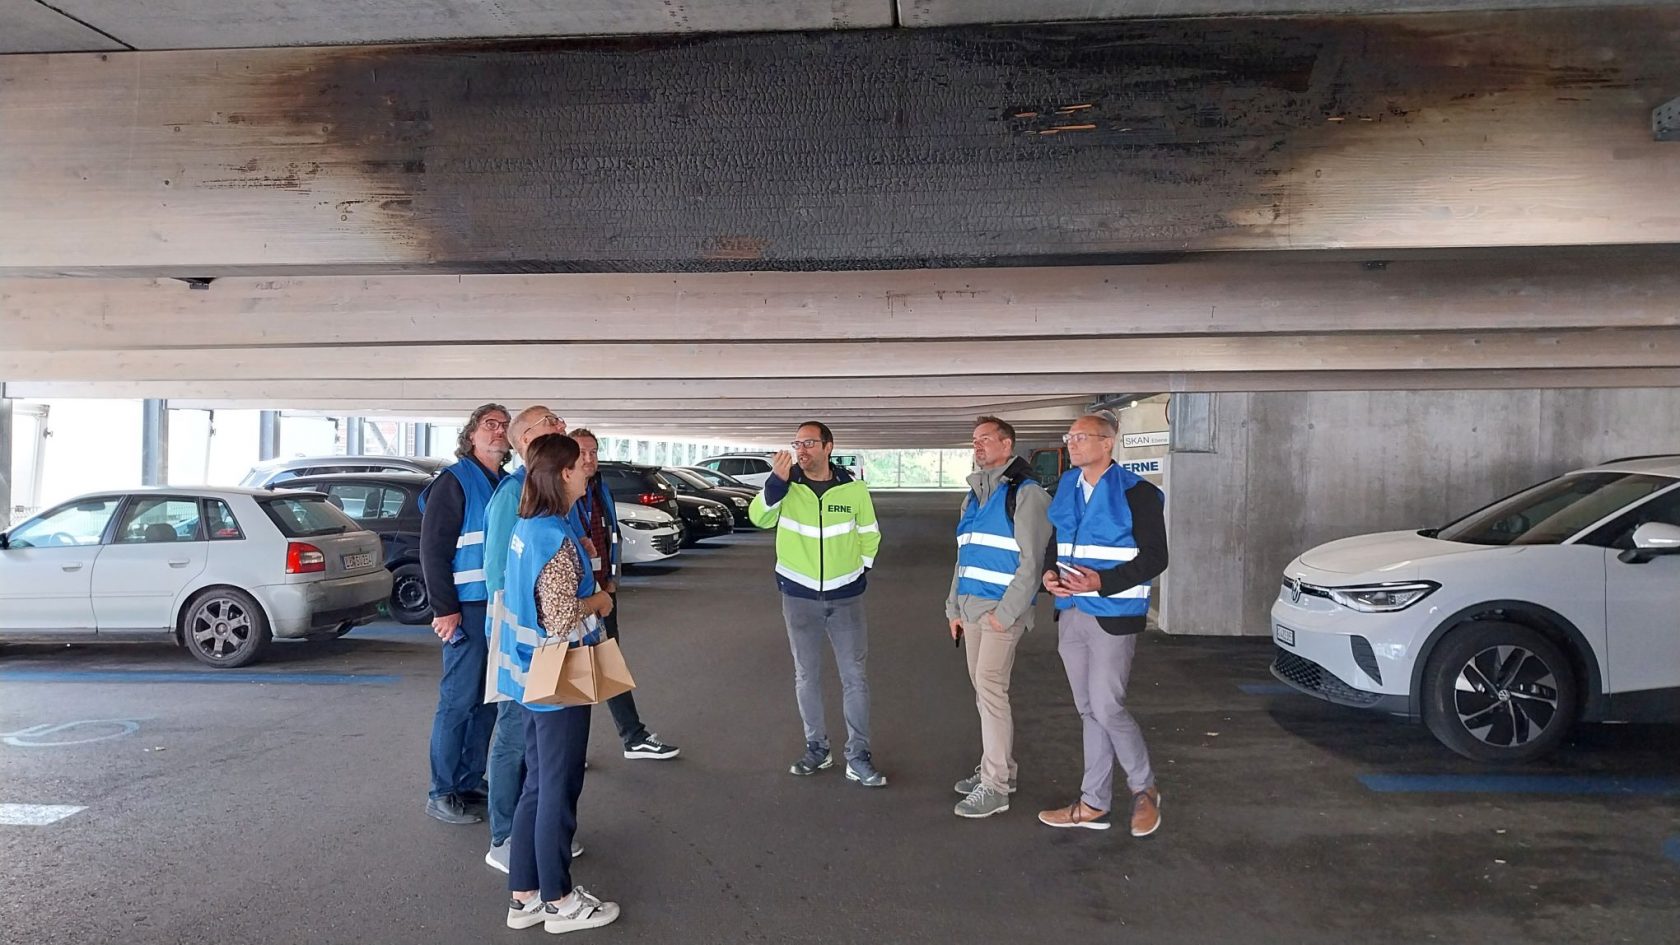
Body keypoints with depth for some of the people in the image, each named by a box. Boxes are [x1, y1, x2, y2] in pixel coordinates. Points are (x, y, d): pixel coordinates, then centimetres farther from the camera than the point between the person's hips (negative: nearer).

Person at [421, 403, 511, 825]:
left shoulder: (508, 484, 14)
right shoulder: (455, 481, -7)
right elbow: (432, 550, -11)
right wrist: (445, 608, -15)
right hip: (468, 609, -7)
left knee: (487, 700, 12)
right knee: (458, 701, -2)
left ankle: (471, 782, 24)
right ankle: (442, 793, 10)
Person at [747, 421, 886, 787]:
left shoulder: (854, 490, -3)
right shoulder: (786, 486, -4)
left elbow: (870, 535, 11)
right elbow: (758, 517, -20)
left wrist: (860, 570, 5)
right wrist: (777, 481, -31)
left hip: (845, 597, 0)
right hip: (799, 596, 0)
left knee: (855, 676, 1)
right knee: (806, 675, 10)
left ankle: (858, 757, 11)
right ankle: (817, 748, 25)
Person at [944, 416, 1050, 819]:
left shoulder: (1025, 493, -9)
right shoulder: (975, 496, 17)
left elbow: (1032, 560, -15)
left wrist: (1005, 613, -17)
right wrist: (955, 608, 19)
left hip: (1002, 609, -8)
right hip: (973, 608, 8)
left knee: (990, 688, -10)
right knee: (983, 689, 13)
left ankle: (995, 786, -3)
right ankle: (998, 766, 25)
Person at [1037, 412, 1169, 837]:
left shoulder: (1136, 494, -10)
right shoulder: (1067, 490, 11)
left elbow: (1155, 557, -12)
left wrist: (1102, 582, -23)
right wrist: (1049, 572, -2)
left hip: (1113, 615, -7)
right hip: (1072, 612, 7)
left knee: (1107, 709, -7)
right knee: (1089, 711, 12)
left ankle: (1144, 790, 16)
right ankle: (1094, 803, 21)